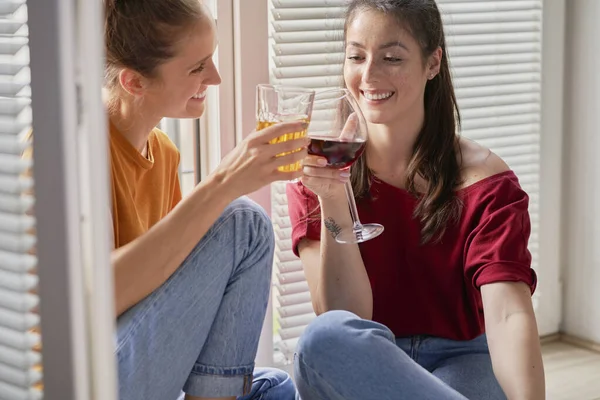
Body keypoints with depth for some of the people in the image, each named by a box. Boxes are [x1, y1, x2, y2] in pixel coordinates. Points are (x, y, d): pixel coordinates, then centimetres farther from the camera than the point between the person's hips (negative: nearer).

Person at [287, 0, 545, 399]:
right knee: (327, 338, -34)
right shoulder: (319, 169, 0)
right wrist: (333, 205, -23)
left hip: (459, 362, -3)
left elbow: (508, 315, -20)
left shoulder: (481, 179, -5)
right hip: (365, 364, 3)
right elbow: (343, 318, -8)